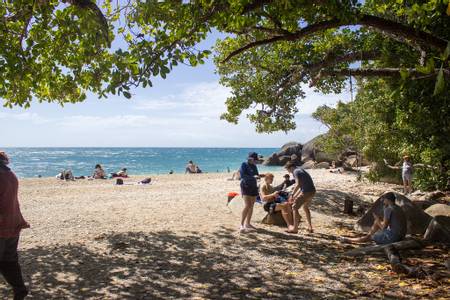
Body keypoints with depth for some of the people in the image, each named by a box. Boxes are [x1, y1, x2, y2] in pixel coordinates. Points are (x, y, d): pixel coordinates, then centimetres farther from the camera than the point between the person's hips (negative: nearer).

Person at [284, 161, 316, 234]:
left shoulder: (296, 171, -7)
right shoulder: (300, 170, 22)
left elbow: (298, 184, -21)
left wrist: (292, 195, -15)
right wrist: (295, 196, 27)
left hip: (306, 192, -9)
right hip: (312, 191, 10)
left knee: (295, 207, 0)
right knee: (305, 207, 28)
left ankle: (295, 228, 4)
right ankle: (310, 227, 30)